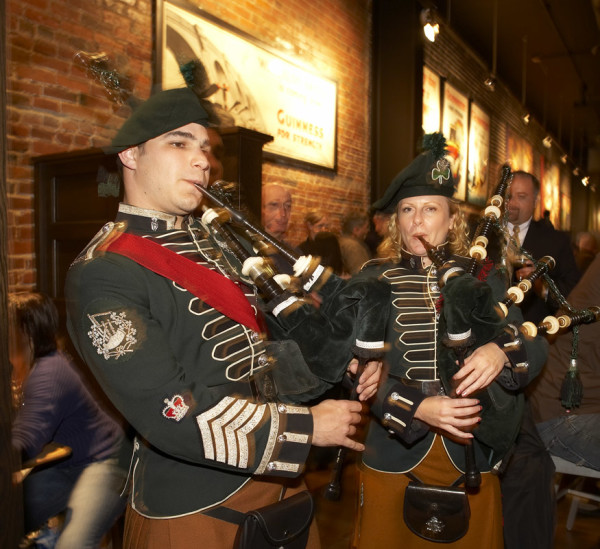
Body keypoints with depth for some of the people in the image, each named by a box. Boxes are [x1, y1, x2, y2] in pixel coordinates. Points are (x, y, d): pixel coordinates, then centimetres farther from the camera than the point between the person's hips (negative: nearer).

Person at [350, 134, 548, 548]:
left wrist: (501, 350, -25)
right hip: (393, 458, -1)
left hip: (471, 458, 2)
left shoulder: (482, 278, 2)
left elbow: (536, 344, -3)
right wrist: (416, 407, -23)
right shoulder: (372, 280, -3)